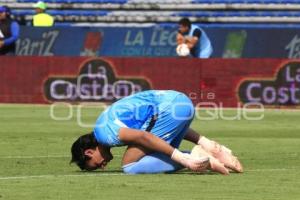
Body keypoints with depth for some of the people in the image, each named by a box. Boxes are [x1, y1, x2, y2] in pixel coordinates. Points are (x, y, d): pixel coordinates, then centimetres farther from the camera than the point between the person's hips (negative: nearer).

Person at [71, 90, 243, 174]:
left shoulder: (103, 132, 0)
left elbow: (142, 137, -17)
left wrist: (183, 159, -19)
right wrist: (203, 142, 23)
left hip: (171, 108, -10)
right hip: (182, 101, 10)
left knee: (130, 165, -6)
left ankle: (189, 160, -14)